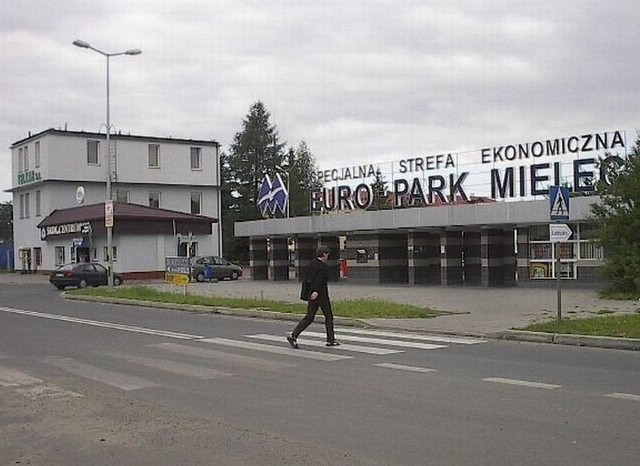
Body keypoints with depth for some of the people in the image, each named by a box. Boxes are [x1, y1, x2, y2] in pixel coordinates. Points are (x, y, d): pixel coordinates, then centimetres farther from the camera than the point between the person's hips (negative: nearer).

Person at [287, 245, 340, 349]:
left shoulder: (312, 264, 11)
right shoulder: (324, 266, -12)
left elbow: (306, 279, 14)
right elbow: (319, 279, -25)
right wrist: (316, 291, -34)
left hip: (312, 294, 7)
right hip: (321, 294, -7)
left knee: (309, 318, 7)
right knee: (328, 316, 8)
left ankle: (293, 335, -5)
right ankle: (330, 340, 13)